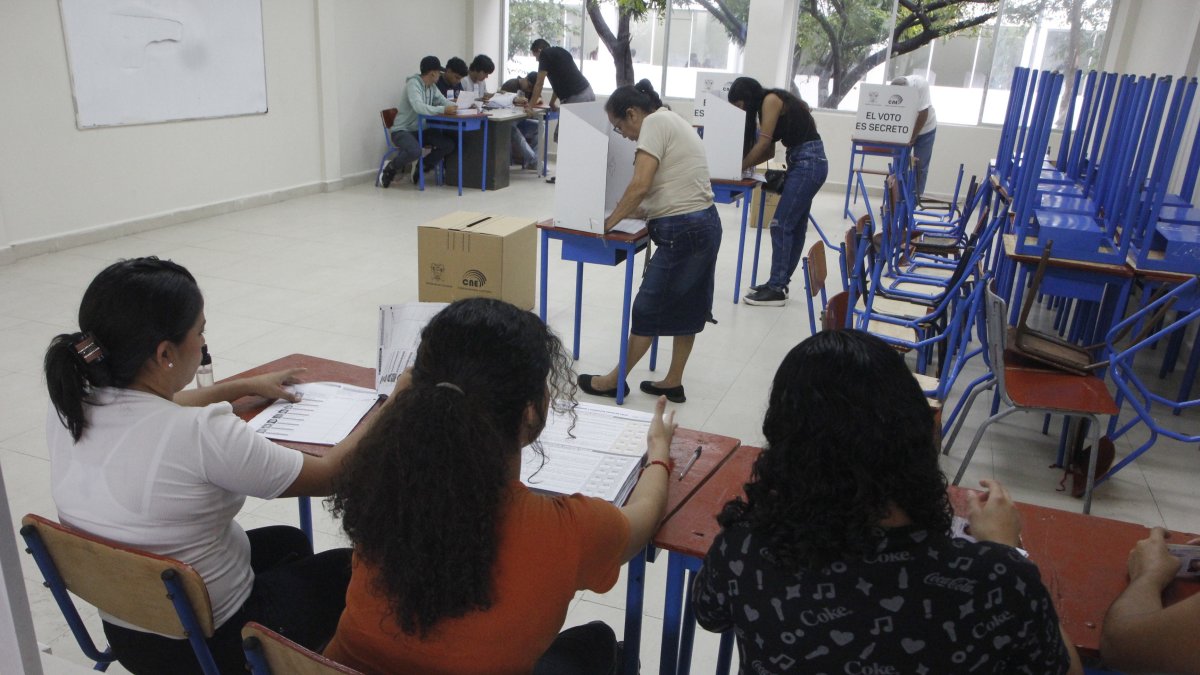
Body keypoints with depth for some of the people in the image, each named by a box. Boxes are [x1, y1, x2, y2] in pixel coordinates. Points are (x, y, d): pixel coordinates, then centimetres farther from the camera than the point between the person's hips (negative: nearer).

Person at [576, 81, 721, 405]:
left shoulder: (654, 123, -10)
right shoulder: (673, 121, 20)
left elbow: (640, 186, -20)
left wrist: (610, 222, -11)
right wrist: (628, 211, 11)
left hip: (682, 231, -10)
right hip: (705, 223, 10)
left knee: (648, 309, 2)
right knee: (687, 308, 16)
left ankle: (615, 381, 16)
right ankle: (673, 383, 27)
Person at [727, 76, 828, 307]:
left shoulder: (771, 99, -10)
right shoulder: (768, 105, 18)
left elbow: (763, 143, -15)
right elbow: (769, 150, 13)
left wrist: (739, 168, -8)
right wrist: (744, 165, 3)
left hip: (808, 162, -10)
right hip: (804, 162, 10)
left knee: (781, 225, -9)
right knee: (795, 227, 12)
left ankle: (776, 290, -6)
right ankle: (779, 283, 17)